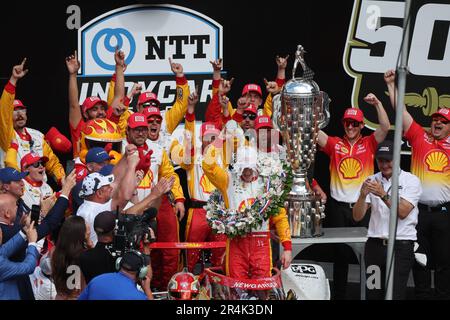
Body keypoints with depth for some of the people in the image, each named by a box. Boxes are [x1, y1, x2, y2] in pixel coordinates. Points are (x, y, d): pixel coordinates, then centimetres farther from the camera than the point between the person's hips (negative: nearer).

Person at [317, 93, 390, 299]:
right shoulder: (334, 144, 5)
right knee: (340, 254, 8)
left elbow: (385, 127, -9)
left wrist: (377, 104, -19)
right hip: (338, 207, 1)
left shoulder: (368, 144, 4)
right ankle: (338, 294, 15)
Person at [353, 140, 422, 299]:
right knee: (373, 294, 4)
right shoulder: (371, 181, 10)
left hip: (401, 246, -4)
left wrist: (383, 195, -23)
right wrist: (363, 195, -15)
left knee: (395, 294, -11)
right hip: (375, 244, 4)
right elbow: (357, 216, 3)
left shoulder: (411, 180, 0)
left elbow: (403, 212, -13)